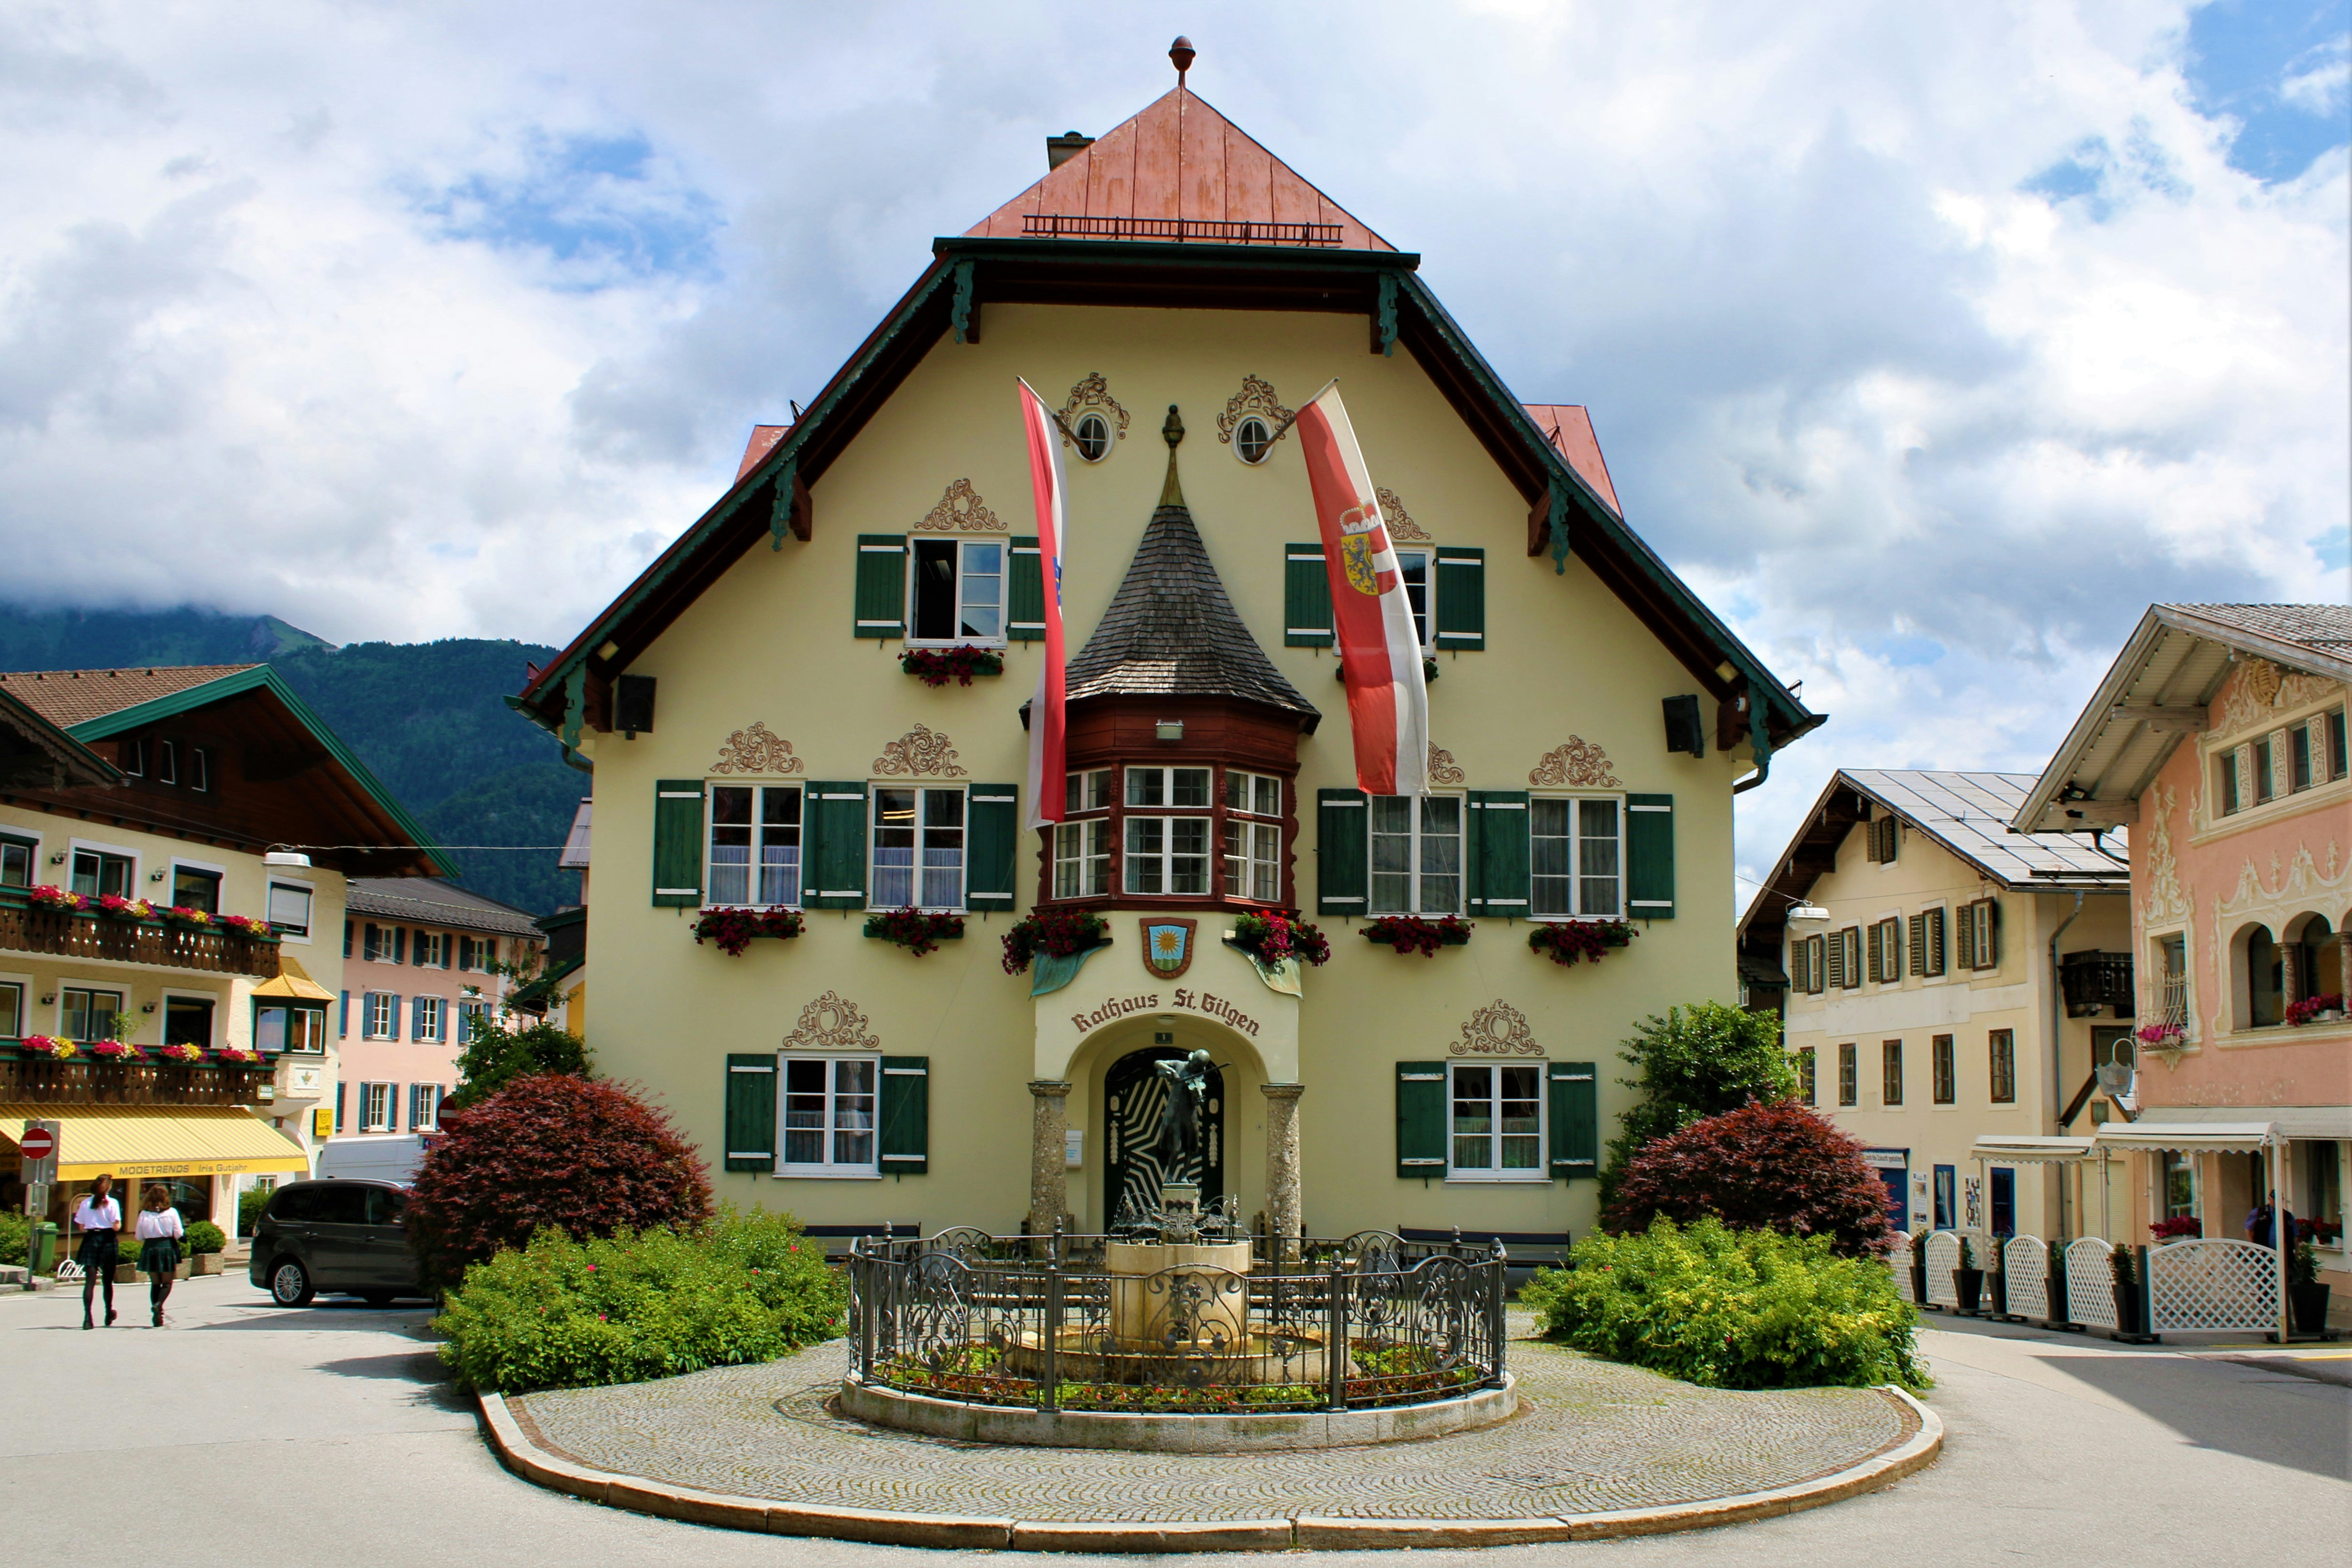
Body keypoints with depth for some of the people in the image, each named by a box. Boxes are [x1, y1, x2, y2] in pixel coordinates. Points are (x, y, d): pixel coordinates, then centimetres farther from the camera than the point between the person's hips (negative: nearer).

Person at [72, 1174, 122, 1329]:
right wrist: (118, 1225, 11)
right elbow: (116, 1227, -10)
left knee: (90, 1280, -4)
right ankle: (109, 1314, 27)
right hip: (107, 1241, -1)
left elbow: (80, 1227, 4)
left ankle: (87, 1316, -19)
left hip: (91, 1240, 1)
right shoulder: (112, 1204, -5)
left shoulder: (85, 1203, 3)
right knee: (107, 1281, 13)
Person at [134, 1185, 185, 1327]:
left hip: (150, 1249, 2)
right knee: (167, 1282, 8)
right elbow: (179, 1234, -5)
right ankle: (158, 1304, -18)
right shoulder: (171, 1212, -6)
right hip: (167, 1248, -2)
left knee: (155, 1283, 13)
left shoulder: (144, 1214, -1)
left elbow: (139, 1237, 3)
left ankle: (157, 1315, 7)